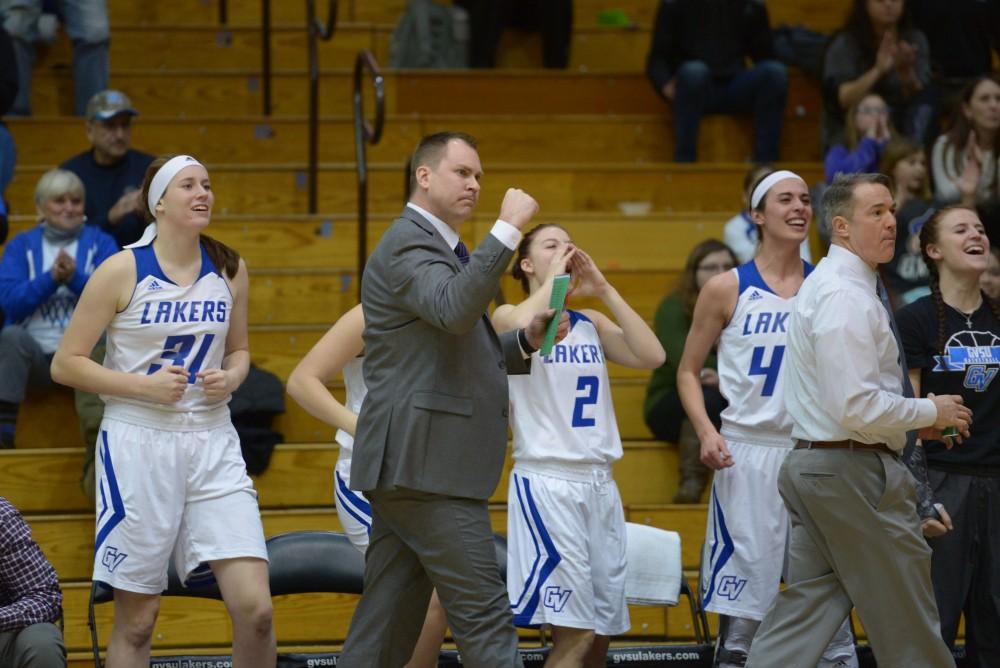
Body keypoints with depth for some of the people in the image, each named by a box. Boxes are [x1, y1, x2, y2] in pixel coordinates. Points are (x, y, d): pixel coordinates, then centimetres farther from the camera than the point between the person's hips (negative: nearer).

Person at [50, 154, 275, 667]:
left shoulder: (229, 269, 5)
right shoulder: (122, 271, -7)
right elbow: (65, 364, -4)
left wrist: (231, 377, -2)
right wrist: (144, 385, -14)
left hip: (212, 443, 3)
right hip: (138, 445, -3)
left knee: (254, 608, -9)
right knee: (136, 621, 3)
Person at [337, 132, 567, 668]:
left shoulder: (440, 248, 24)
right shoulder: (408, 244, -9)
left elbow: (467, 354, 29)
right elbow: (454, 310, -28)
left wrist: (527, 340, 11)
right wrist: (508, 229, -26)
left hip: (412, 465, 10)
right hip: (424, 464, -10)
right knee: (484, 617, -10)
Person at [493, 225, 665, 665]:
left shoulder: (592, 324, 14)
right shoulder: (508, 316, 1)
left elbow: (651, 356, -2)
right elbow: (525, 327, -25)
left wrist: (604, 290, 0)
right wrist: (554, 277, -10)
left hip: (600, 484, 6)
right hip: (546, 482, -6)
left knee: (602, 631, 6)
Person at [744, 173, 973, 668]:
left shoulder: (827, 284, 16)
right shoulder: (846, 296, -17)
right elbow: (857, 408, -24)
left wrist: (914, 416, 14)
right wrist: (931, 412, -10)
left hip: (811, 465, 10)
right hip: (853, 470, -10)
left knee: (806, 607, 8)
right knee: (908, 627, 1)